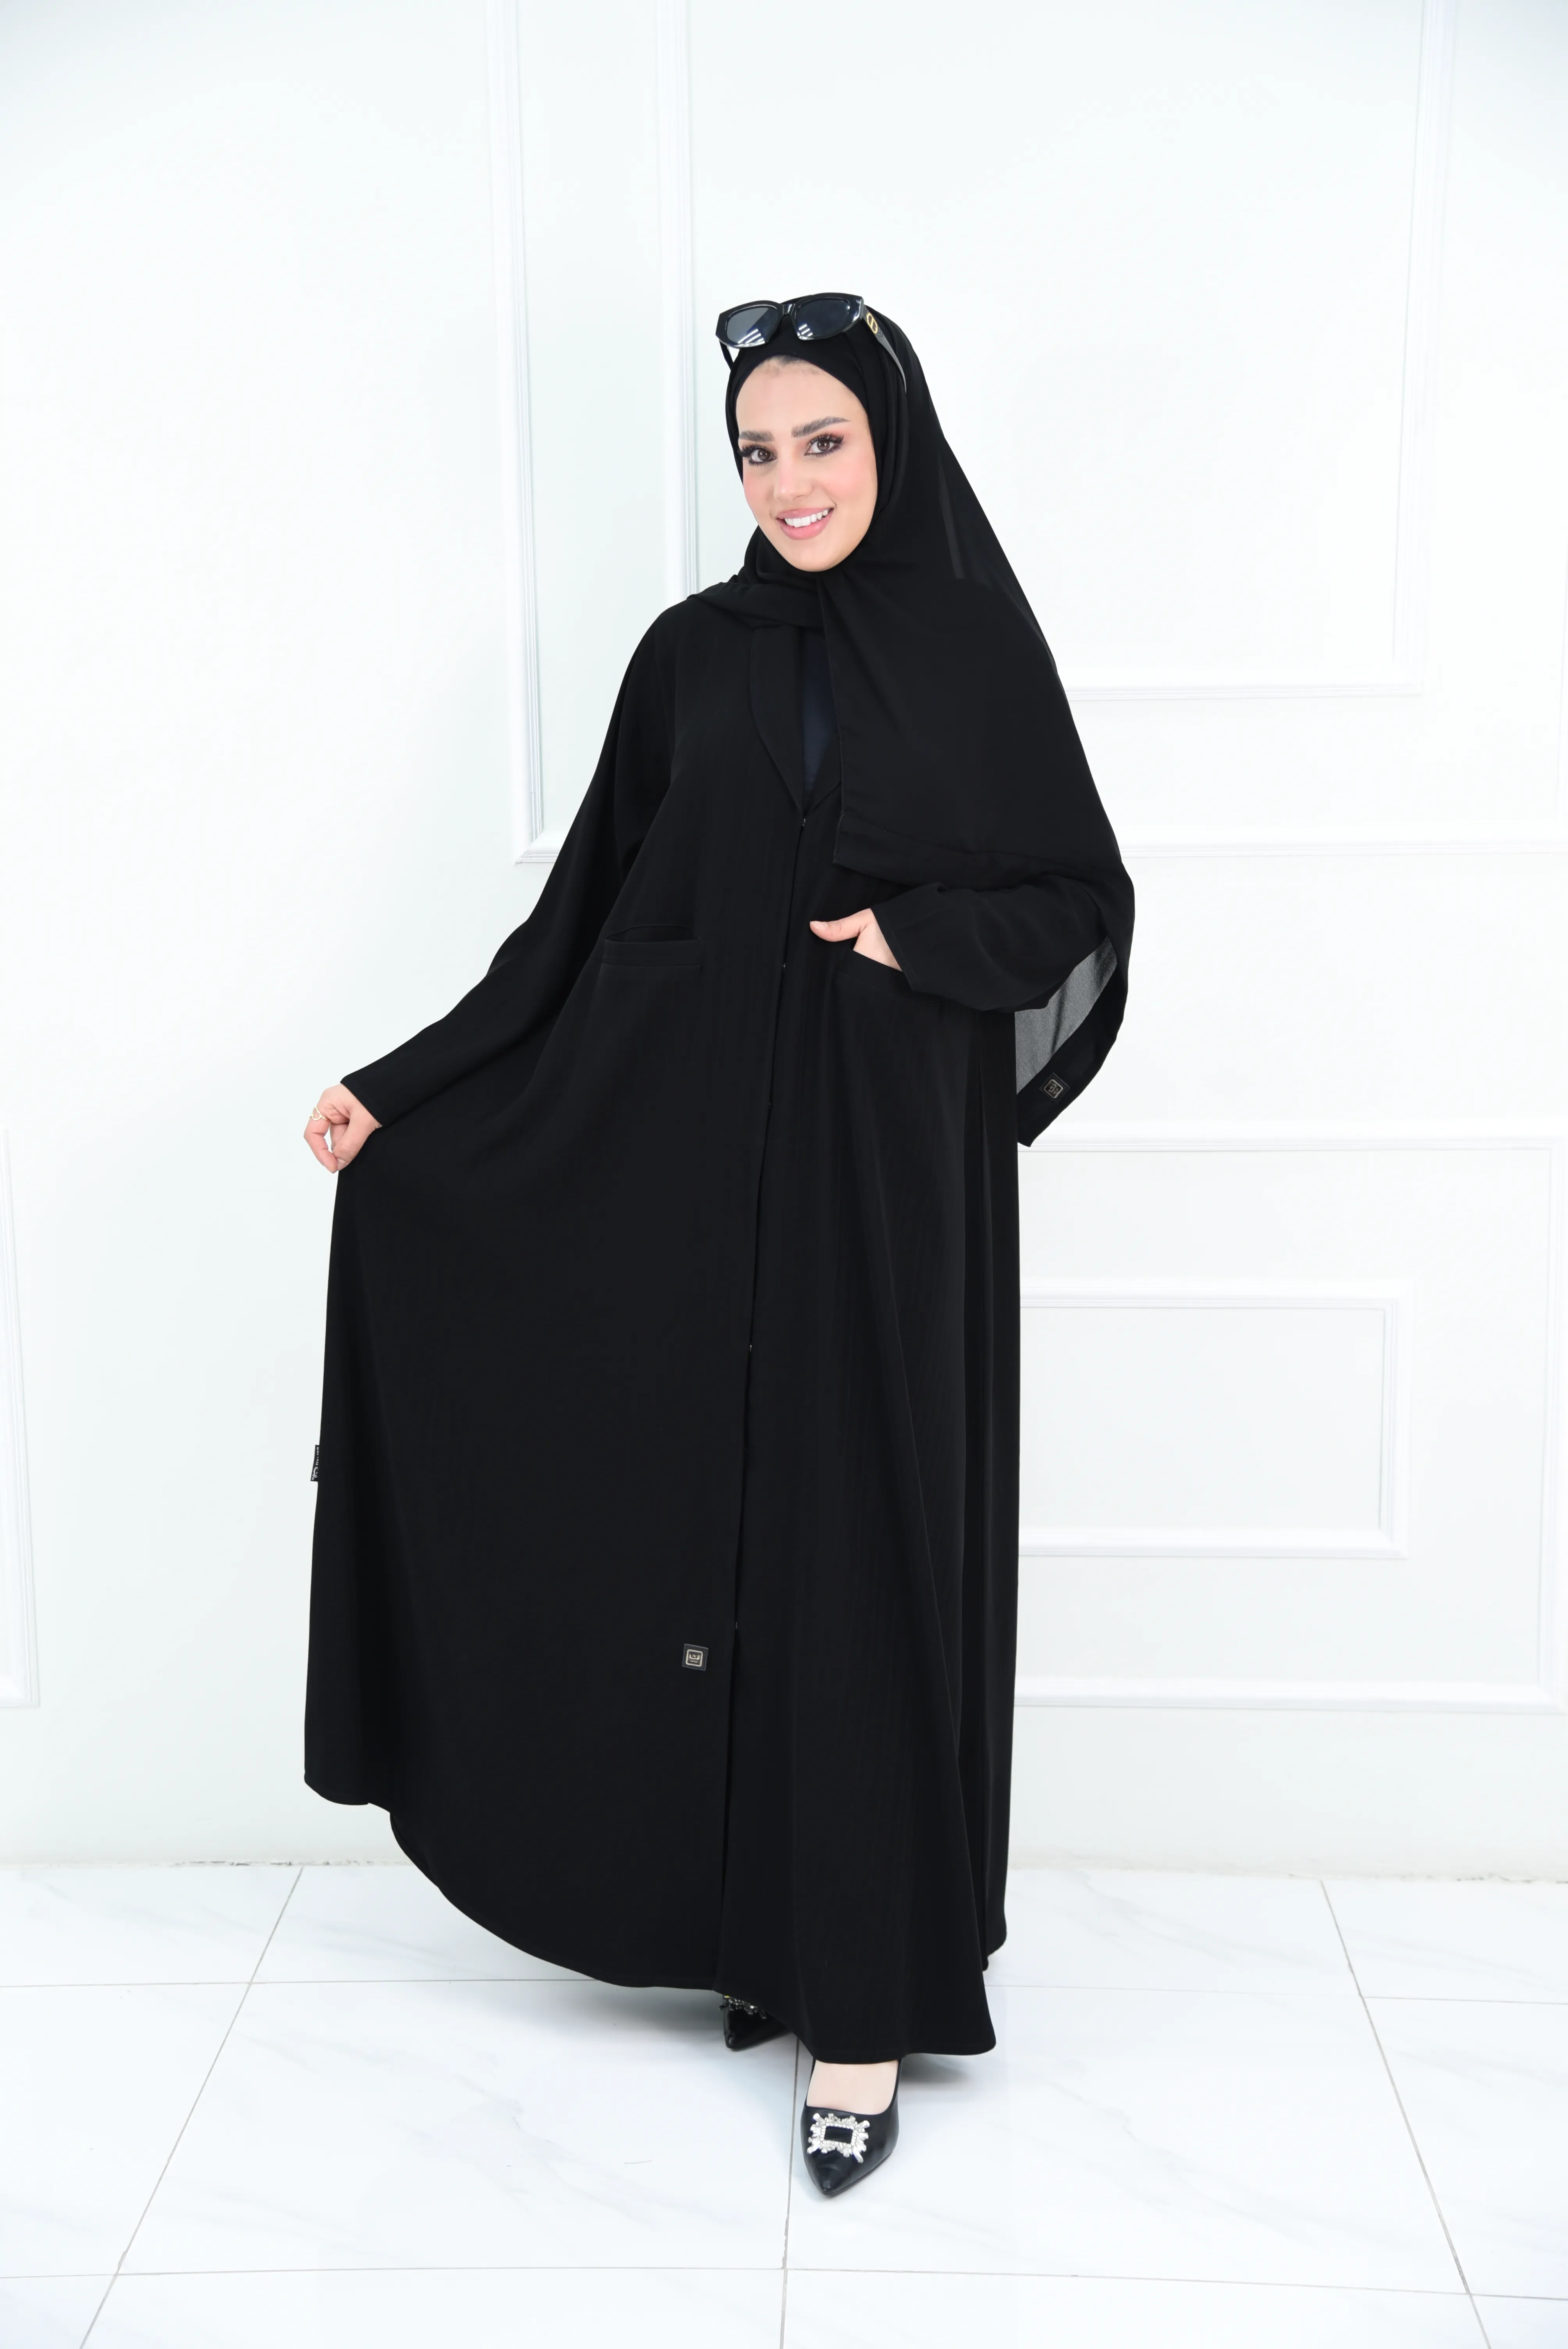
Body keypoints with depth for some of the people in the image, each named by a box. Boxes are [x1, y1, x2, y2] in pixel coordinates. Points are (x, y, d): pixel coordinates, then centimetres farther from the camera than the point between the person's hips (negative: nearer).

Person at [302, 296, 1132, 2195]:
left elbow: (1085, 903, 5)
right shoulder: (692, 654, 7)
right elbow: (584, 909, 7)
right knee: (704, 1520, 6)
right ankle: (730, 1903, 25)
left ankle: (863, 1997, 10)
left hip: (888, 1162, -2)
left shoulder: (976, 646, 2)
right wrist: (406, 1085, 2)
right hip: (691, 1148, 2)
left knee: (864, 1541, 0)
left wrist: (923, 936, -13)